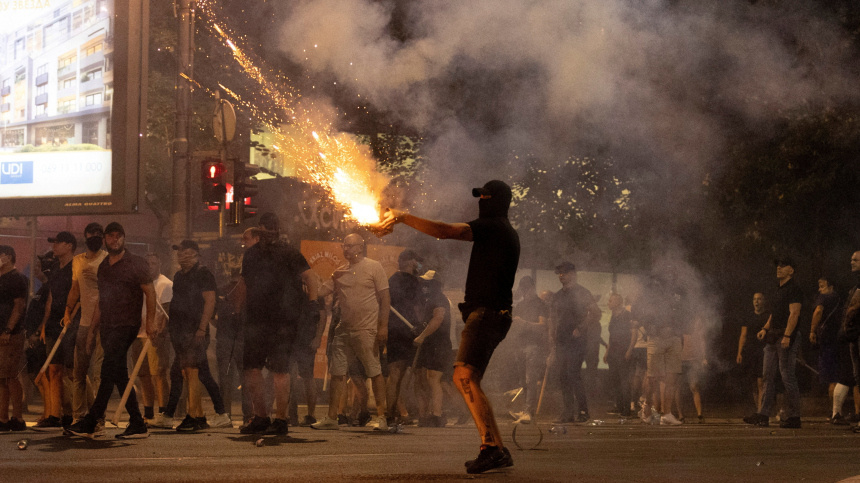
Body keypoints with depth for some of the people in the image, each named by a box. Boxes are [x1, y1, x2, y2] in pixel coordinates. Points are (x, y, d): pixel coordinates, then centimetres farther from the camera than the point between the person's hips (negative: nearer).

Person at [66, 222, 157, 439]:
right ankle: (137, 425, 8)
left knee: (109, 371, -13)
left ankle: (90, 423, -14)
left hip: (126, 325, -7)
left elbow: (150, 291, -5)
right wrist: (93, 330, 20)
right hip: (107, 327, 7)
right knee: (120, 376, 5)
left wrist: (150, 321, -15)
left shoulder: (135, 263, -2)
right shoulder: (103, 266, 18)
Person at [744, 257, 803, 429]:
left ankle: (793, 417, -3)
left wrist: (787, 335, -26)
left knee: (788, 377, -7)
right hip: (773, 337, 10)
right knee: (768, 376, 5)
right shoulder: (779, 290, 20)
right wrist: (766, 328, 12)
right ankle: (763, 415, 5)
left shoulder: (794, 289, -9)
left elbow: (794, 314, -18)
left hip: (787, 338, -9)